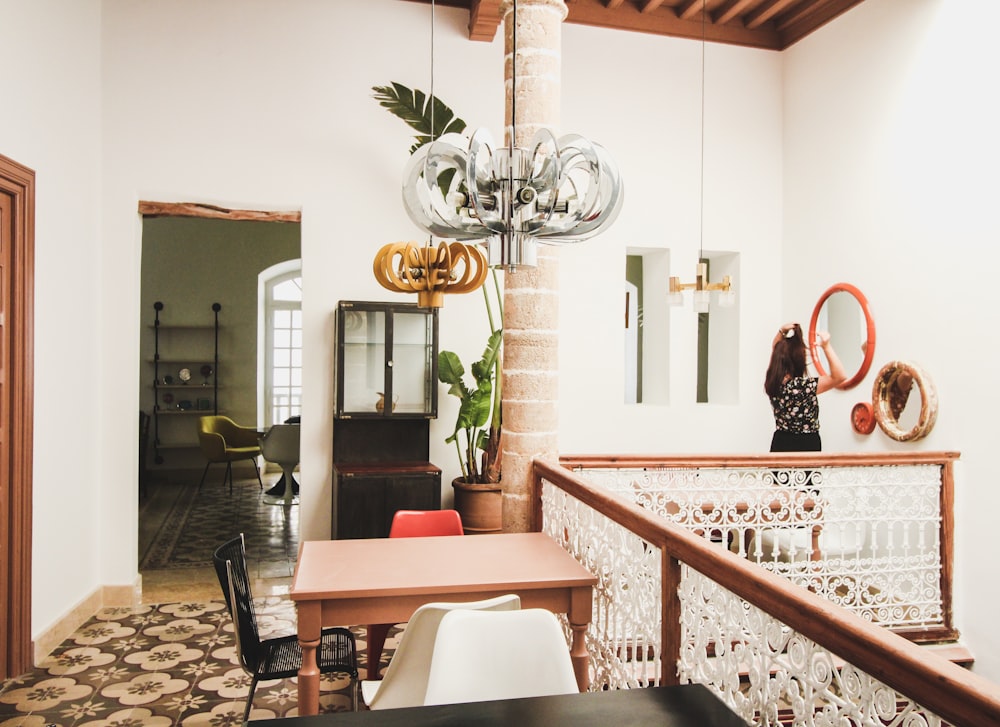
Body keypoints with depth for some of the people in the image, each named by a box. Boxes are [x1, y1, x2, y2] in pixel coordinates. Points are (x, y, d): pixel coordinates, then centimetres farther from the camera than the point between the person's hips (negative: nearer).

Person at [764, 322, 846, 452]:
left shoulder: (772, 382, -4)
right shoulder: (802, 385, -24)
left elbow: (776, 350, 15)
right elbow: (840, 377, -26)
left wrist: (781, 331, 3)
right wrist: (826, 346, -29)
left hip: (780, 443, 7)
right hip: (804, 446, -7)